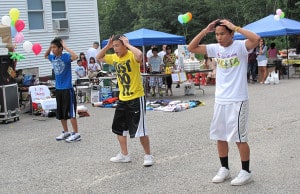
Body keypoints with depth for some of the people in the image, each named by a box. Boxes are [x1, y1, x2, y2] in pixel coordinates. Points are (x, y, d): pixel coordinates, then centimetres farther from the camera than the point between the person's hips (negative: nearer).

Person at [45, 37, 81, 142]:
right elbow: (45, 55, 28)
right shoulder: (53, 58, 6)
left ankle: (76, 134, 5)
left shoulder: (65, 56, -14)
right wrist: (50, 47, 10)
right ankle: (66, 132, 29)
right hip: (58, 89, 8)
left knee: (70, 112, -3)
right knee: (60, 113, 15)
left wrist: (66, 47, -24)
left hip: (67, 89, -8)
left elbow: (75, 56, -35)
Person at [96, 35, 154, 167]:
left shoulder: (131, 56, -16)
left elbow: (140, 55, -41)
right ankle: (124, 155, 30)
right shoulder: (114, 57, 5)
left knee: (140, 129, -4)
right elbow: (99, 57, 19)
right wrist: (107, 46, 3)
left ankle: (148, 155, 12)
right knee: (119, 128, 16)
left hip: (136, 98, -8)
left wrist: (128, 44, -26)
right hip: (122, 99, 8)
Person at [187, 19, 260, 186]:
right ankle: (224, 169, 29)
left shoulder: (240, 46, -10)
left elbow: (256, 39, -30)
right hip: (220, 100, 6)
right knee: (220, 136, 13)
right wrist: (205, 30, -3)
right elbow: (191, 48, 5)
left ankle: (246, 172, 16)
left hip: (238, 101, -6)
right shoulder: (216, 49, 5)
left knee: (240, 137, 1)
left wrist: (234, 27, -23)